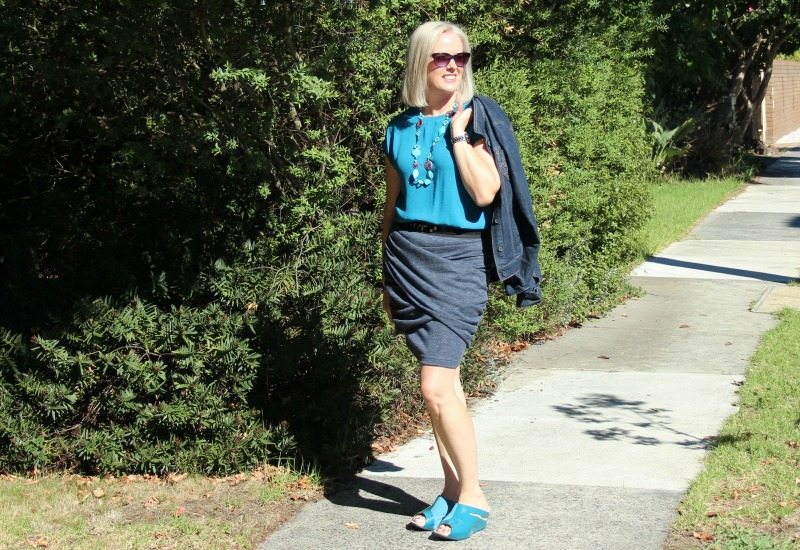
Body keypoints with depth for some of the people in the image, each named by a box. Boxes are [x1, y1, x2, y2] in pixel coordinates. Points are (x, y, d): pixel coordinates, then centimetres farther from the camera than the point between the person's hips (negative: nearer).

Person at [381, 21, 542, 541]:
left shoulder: (479, 118, -3)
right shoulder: (401, 128, 9)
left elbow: (485, 193, -15)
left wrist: (458, 132, -13)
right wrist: (388, 277, 16)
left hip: (459, 259, -4)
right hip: (409, 257, 5)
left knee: (436, 385, -12)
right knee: (445, 381, 10)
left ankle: (473, 496, 1)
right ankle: (452, 489, 19)